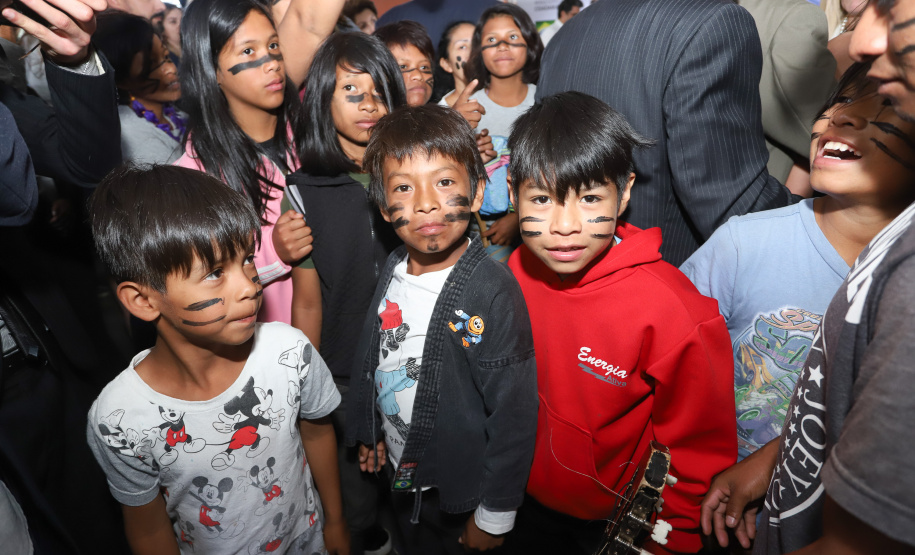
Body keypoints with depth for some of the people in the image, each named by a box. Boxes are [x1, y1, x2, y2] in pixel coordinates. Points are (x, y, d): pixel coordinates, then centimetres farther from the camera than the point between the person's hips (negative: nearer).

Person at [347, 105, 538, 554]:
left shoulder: (493, 293, -28)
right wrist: (369, 431, 15)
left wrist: (494, 516, -15)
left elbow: (513, 415, -22)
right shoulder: (393, 268, -9)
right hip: (400, 469, 6)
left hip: (460, 488, -5)